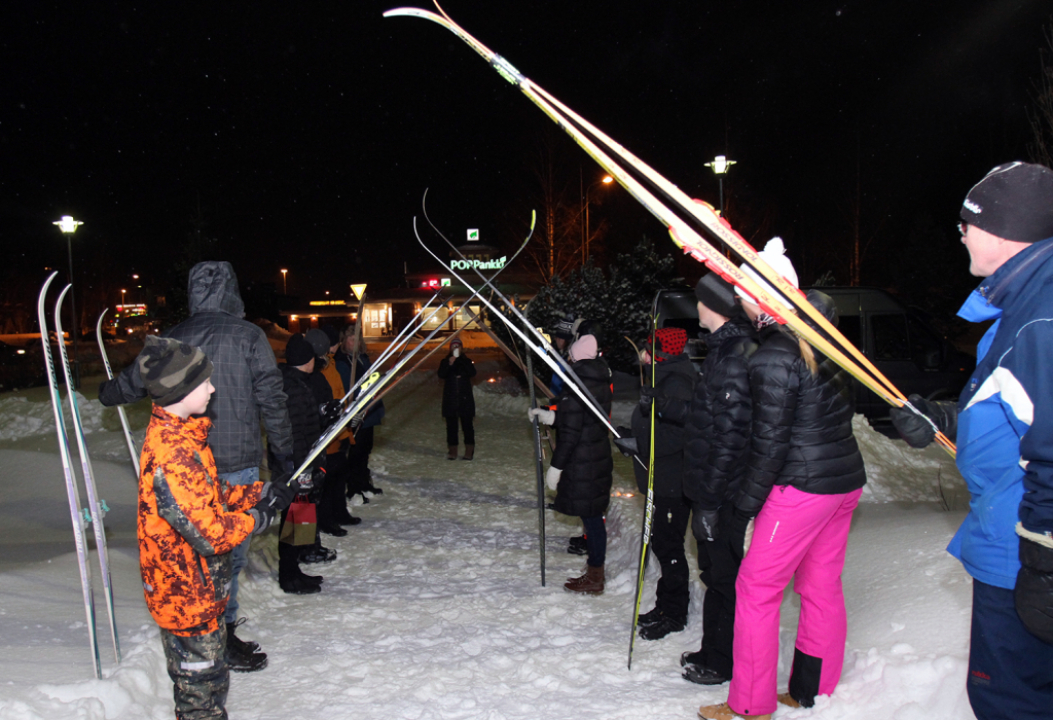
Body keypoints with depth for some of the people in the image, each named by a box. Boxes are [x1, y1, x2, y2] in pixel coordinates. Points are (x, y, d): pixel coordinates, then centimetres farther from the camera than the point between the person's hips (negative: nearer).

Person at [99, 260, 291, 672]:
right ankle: (223, 640, 9)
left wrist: (107, 393, 39)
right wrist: (283, 452, -1)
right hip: (237, 461, -5)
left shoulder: (174, 338, 3)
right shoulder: (248, 335, -9)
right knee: (230, 549, 3)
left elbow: (136, 380, 16)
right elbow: (271, 400, -10)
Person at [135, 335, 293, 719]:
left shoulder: (180, 433, 3)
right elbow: (209, 535, -28)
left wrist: (265, 491, 2)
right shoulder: (172, 456, -30)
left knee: (208, 678, 25)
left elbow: (211, 495, 12)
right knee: (201, 687, 9)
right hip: (187, 597, -9)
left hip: (200, 589, 9)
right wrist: (259, 517, -13)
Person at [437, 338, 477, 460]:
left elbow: (472, 373, -11)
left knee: (467, 424, -3)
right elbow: (441, 375, -9)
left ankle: (469, 451, 2)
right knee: (451, 425, 2)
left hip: (465, 398, -1)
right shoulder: (445, 362, 7)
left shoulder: (467, 361, 7)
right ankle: (452, 451, 8)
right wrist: (449, 364, -23)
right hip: (450, 398, 1)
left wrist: (461, 361, -19)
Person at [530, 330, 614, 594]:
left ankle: (594, 579, 9)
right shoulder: (602, 383, 8)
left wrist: (555, 466, -14)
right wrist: (547, 415, 18)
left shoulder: (576, 387, -18)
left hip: (581, 465, -9)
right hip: (600, 458, 9)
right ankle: (596, 567, 28)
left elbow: (570, 432, -20)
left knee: (590, 516, 0)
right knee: (593, 515, 16)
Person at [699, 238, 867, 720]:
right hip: (847, 479, 9)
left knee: (755, 588, 2)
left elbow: (770, 441, -17)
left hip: (803, 487, -8)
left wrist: (746, 505, -10)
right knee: (822, 588, 17)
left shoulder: (774, 359, -18)